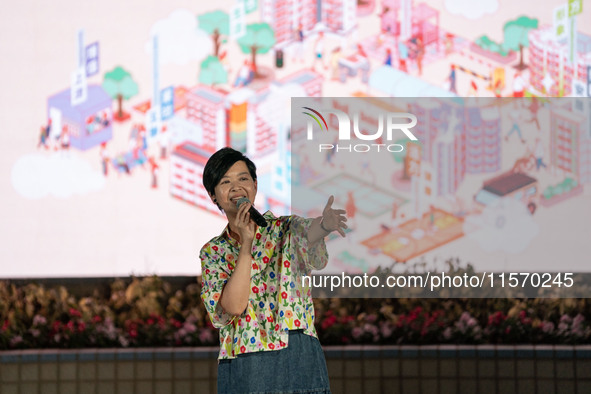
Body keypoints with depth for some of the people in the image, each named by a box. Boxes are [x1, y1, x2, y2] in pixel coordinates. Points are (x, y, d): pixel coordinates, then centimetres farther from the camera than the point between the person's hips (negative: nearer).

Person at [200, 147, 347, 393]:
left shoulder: (285, 229, 7)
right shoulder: (212, 252, 10)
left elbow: (308, 237, -19)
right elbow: (233, 306, -7)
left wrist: (322, 226, -42)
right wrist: (246, 244, -11)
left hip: (297, 359, -1)